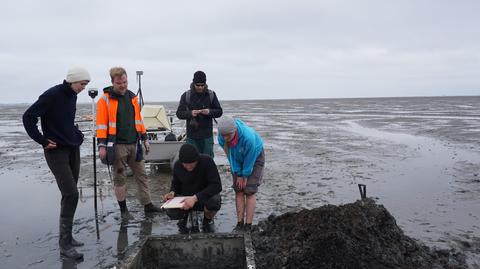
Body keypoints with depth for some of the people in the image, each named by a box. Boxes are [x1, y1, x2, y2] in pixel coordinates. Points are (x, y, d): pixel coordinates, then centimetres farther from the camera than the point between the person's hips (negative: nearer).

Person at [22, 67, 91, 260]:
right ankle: (65, 244, -3)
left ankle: (66, 237, 21)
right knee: (71, 194, -12)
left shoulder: (72, 95, 9)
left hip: (73, 149, 8)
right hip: (57, 151, -8)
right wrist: (42, 141, -15)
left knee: (69, 195, 10)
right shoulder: (52, 95, -15)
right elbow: (28, 117, -16)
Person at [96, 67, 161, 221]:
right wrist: (102, 145, -15)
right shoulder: (105, 99, -6)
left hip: (134, 144, 5)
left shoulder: (132, 97, 11)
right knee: (120, 177, 4)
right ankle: (123, 209, 16)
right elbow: (102, 123, -9)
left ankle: (147, 205, 18)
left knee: (141, 174, 9)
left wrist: (144, 138, 13)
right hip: (117, 145, -5)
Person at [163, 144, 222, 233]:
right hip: (185, 198, 2)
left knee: (214, 201, -37)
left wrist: (195, 198, -38)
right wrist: (172, 192, -14)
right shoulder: (177, 165, -10)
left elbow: (217, 185, -28)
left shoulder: (207, 161, -23)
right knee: (171, 212, -27)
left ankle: (208, 220, 0)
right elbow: (176, 183, 10)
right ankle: (184, 216, 12)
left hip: (205, 196, -2)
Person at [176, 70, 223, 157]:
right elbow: (179, 113, -1)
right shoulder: (186, 95, 0)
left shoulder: (211, 95, 2)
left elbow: (219, 112, 5)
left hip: (207, 135, 0)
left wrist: (209, 112, -16)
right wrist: (190, 113, -21)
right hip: (192, 136, 0)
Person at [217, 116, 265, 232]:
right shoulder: (222, 138, -25)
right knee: (238, 191, -1)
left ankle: (248, 226, -5)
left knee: (250, 191, -10)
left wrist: (245, 176, -13)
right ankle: (240, 224, 6)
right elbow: (230, 156, -12)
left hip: (255, 157, -4)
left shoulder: (248, 137, -40)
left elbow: (249, 159, -26)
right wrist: (238, 175, -10)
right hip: (238, 159, 5)